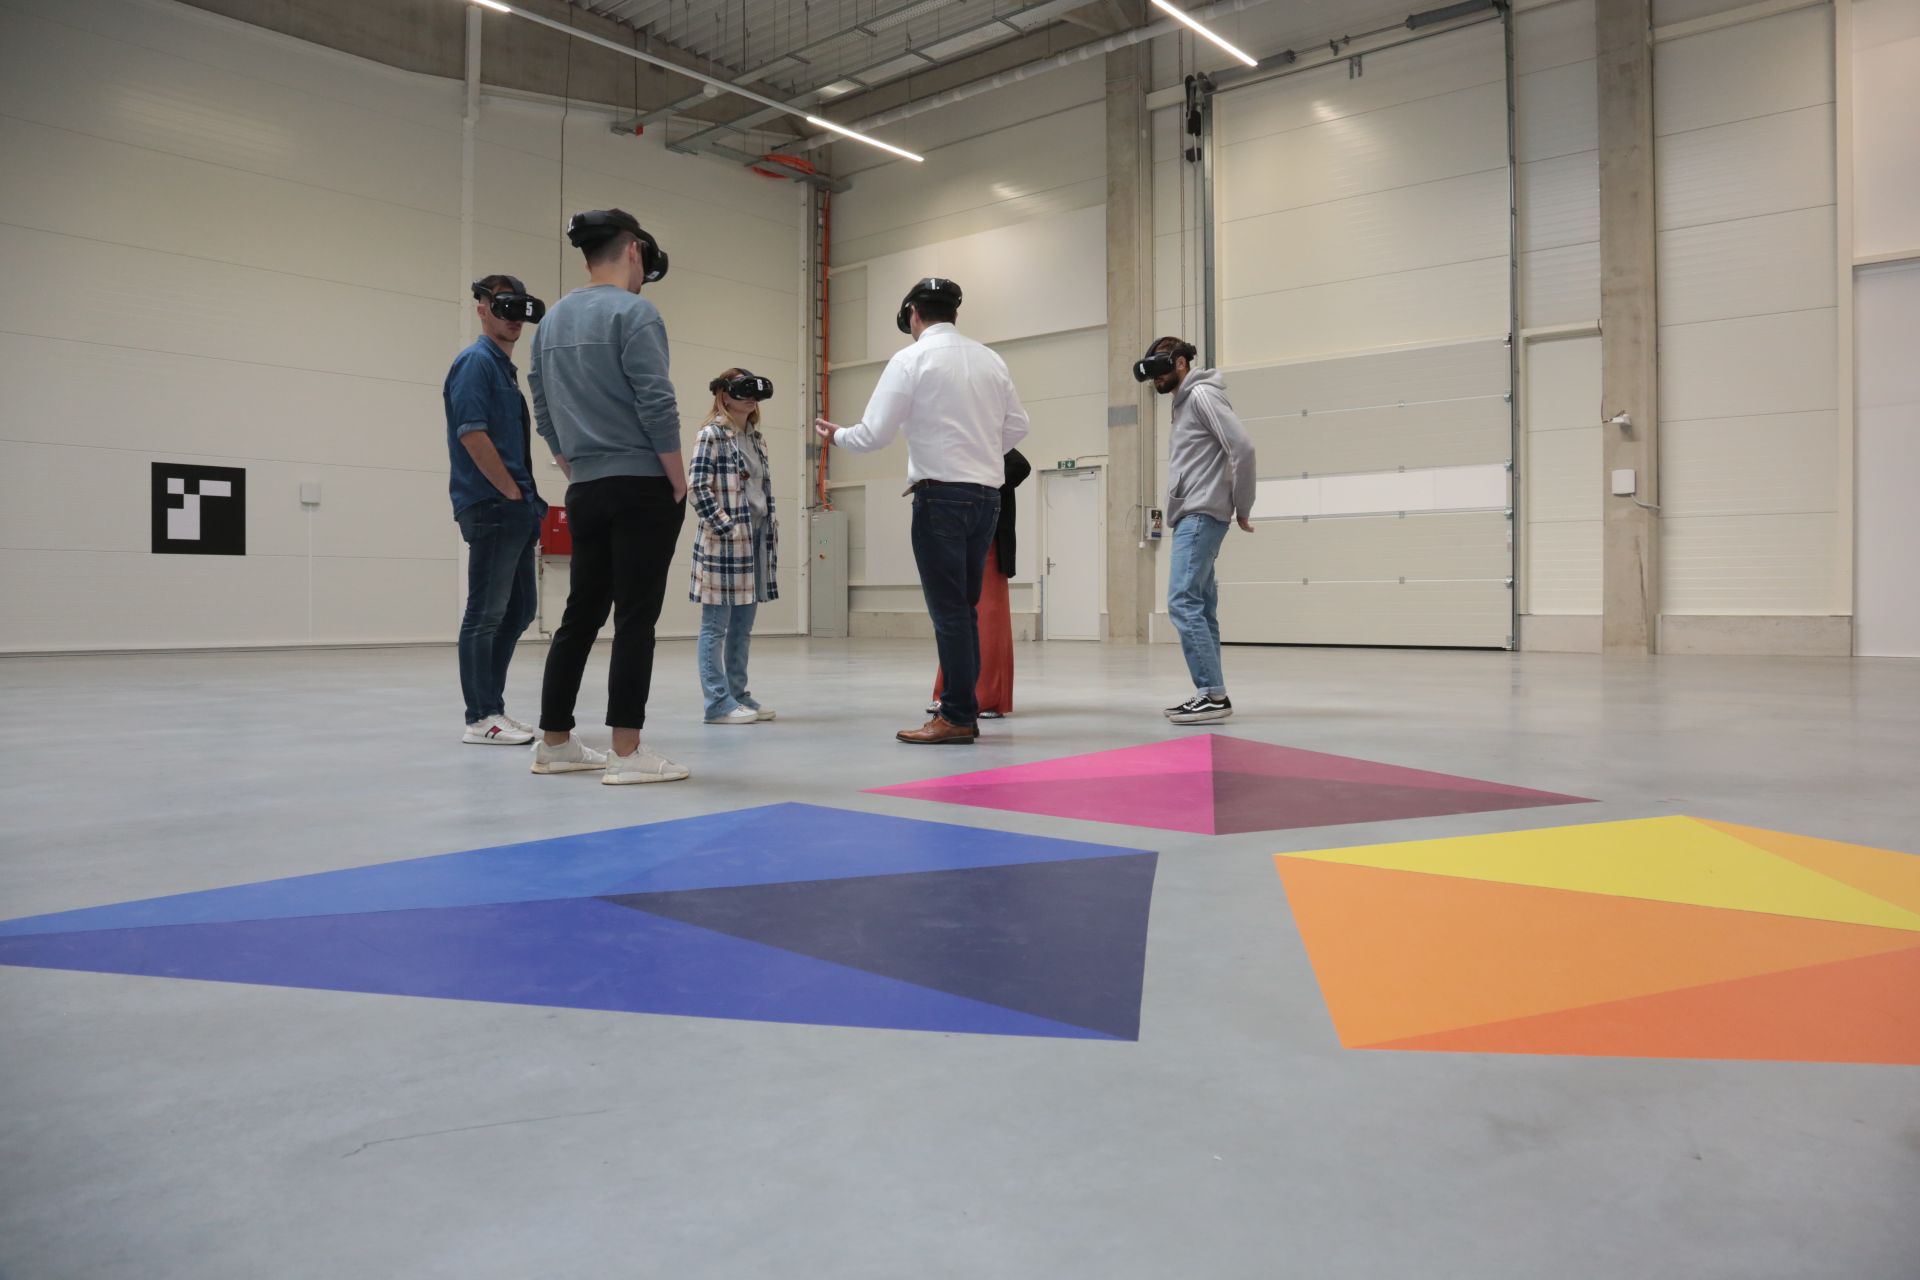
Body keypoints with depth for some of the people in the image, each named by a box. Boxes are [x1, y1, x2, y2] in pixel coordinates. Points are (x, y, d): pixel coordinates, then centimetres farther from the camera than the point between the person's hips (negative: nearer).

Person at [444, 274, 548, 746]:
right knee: (486, 614, -5)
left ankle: (491, 706, 21)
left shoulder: (506, 367, 21)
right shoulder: (476, 361, -7)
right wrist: (512, 493, -13)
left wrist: (527, 498, 14)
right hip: (492, 508, -10)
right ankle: (480, 718, 2)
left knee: (518, 610, 13)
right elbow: (471, 433, -18)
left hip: (516, 511, 10)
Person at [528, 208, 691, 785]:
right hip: (642, 488, -7)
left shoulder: (551, 321, 14)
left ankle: (555, 742, 19)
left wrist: (576, 473, 19)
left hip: (586, 492, 7)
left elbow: (545, 413, 15)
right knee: (635, 617, -5)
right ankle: (627, 752, -4)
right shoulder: (633, 312, -9)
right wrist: (679, 481, -7)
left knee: (582, 613, 13)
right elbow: (656, 405, -15)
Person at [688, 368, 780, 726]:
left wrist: (770, 531, 11)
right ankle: (719, 702, 1)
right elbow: (696, 488, -13)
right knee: (716, 625, -2)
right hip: (724, 539, -8)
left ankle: (738, 694, 19)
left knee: (743, 625, 12)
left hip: (756, 539, 8)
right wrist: (727, 526, -15)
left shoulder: (757, 438, 16)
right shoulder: (712, 434, -6)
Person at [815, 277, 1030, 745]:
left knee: (948, 610, -2)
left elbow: (875, 433, -7)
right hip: (987, 495, 6)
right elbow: (1017, 426, 13)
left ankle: (956, 718, 1)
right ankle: (963, 712, 15)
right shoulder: (990, 360, 10)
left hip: (941, 495, -6)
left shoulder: (911, 359, -5)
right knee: (964, 609, 12)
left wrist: (836, 435, 12)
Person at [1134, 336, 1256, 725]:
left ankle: (1214, 694, -15)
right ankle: (1209, 694, 9)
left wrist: (1242, 508, -10)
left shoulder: (1202, 394, -6)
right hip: (1190, 517, 10)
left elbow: (1242, 447, -15)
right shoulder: (1184, 404, 23)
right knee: (1200, 607, 7)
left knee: (1183, 603, -15)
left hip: (1200, 515, -10)